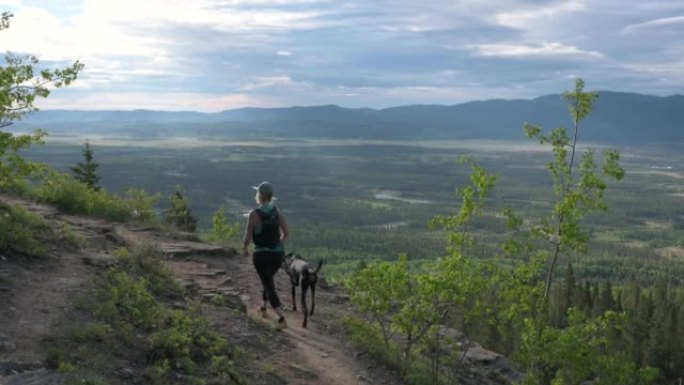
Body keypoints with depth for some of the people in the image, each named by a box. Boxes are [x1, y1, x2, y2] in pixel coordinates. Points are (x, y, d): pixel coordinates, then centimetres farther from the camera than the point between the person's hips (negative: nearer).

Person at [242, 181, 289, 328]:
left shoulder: (254, 214, -18)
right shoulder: (277, 212, -4)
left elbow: (248, 237, -14)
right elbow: (286, 233, 0)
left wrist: (244, 248, 6)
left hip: (261, 254, -5)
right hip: (278, 253, 5)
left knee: (269, 286, 1)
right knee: (268, 279, 29)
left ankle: (281, 318, -10)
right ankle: (263, 308, 45)